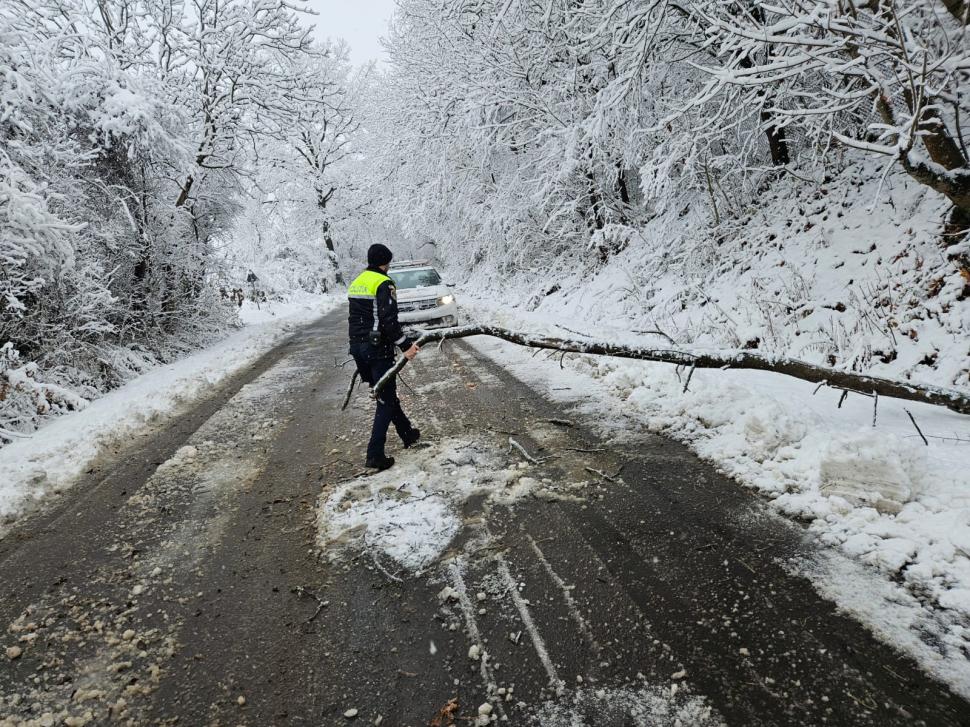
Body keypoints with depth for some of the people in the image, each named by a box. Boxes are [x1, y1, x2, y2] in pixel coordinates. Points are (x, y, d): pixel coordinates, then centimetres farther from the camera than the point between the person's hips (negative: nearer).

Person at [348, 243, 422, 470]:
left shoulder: (356, 282, 14)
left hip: (357, 347, 9)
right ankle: (375, 454, -3)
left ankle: (408, 433, 34)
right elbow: (389, 321, -21)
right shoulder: (384, 283, -12)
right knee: (386, 400, 0)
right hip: (377, 348, -8)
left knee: (385, 393, 20)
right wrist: (405, 346, -18)